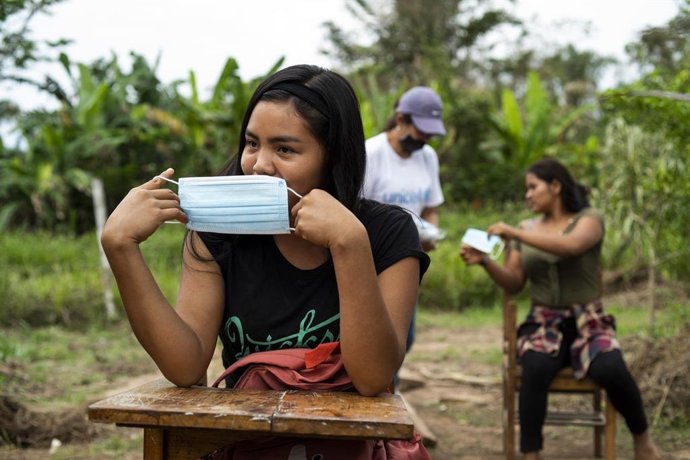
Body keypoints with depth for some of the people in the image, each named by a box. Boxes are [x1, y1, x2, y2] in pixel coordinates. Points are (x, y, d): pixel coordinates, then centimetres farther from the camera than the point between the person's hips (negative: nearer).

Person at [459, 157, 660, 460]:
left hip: (587, 322, -2)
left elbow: (571, 246, -23)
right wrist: (485, 262, -9)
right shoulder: (526, 230, 14)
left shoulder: (589, 219, 1)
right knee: (535, 368, -34)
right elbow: (513, 284, 9)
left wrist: (516, 234, -25)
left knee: (612, 370, -32)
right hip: (543, 324, 2)